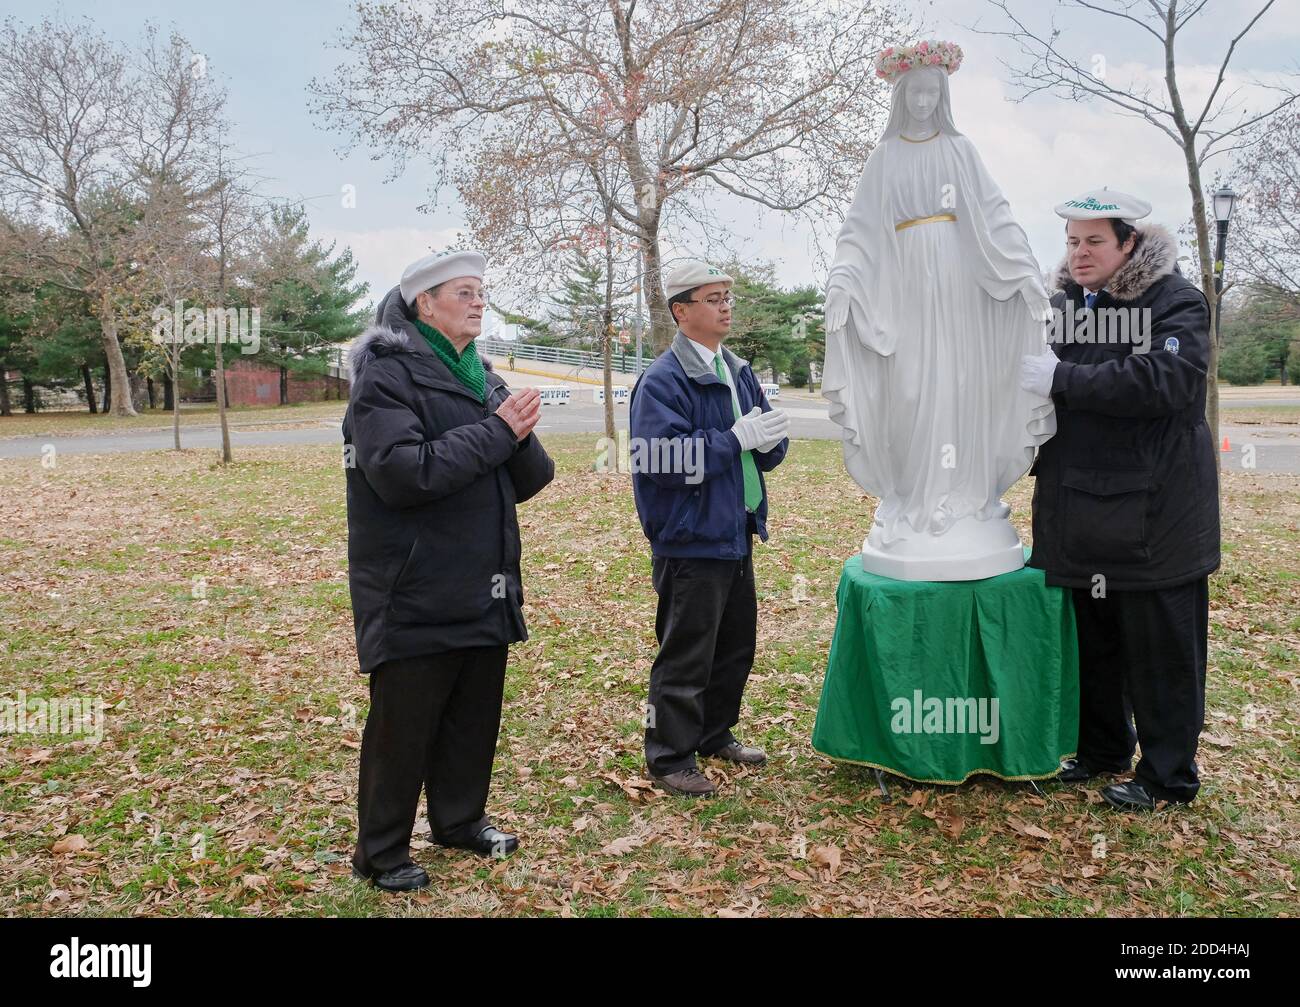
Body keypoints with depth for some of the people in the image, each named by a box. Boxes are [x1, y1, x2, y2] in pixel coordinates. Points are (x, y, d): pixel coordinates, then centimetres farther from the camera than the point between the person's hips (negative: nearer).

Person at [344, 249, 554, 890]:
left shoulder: (481, 378, 12)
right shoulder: (386, 374, -10)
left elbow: (531, 480, 7)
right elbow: (402, 473, -25)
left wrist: (521, 435, -15)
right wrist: (496, 431, -19)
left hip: (485, 591, 7)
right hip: (415, 595, -7)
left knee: (475, 716, 17)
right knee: (403, 727, 4)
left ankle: (460, 819, 37)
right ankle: (380, 854, 21)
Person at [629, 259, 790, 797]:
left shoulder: (737, 371, 12)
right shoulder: (662, 380, -15)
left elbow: (769, 448, 13)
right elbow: (663, 458, -26)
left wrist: (769, 436, -11)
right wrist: (736, 439, -24)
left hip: (736, 535, 9)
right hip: (691, 542, -9)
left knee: (736, 647, 20)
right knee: (685, 657, 0)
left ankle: (715, 734, 37)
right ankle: (670, 758, 15)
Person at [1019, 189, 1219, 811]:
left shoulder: (1176, 301, -8)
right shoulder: (1059, 303, 9)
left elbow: (1165, 380, -25)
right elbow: (1030, 376, 18)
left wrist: (1062, 379, -27)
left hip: (1155, 509, -6)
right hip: (1075, 508, 6)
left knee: (1159, 644, 3)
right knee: (1089, 635, 16)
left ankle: (1167, 775, 18)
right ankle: (1103, 749, 34)